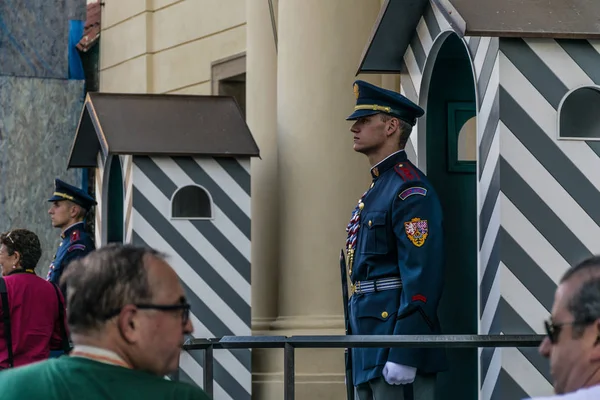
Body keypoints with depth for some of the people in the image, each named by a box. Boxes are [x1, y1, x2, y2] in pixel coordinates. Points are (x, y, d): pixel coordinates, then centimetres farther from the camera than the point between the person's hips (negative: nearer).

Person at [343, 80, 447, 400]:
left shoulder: (410, 190, -12)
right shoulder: (375, 190, 19)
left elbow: (423, 277, -20)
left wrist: (403, 357, -25)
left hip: (397, 342, -10)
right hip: (368, 354, 10)